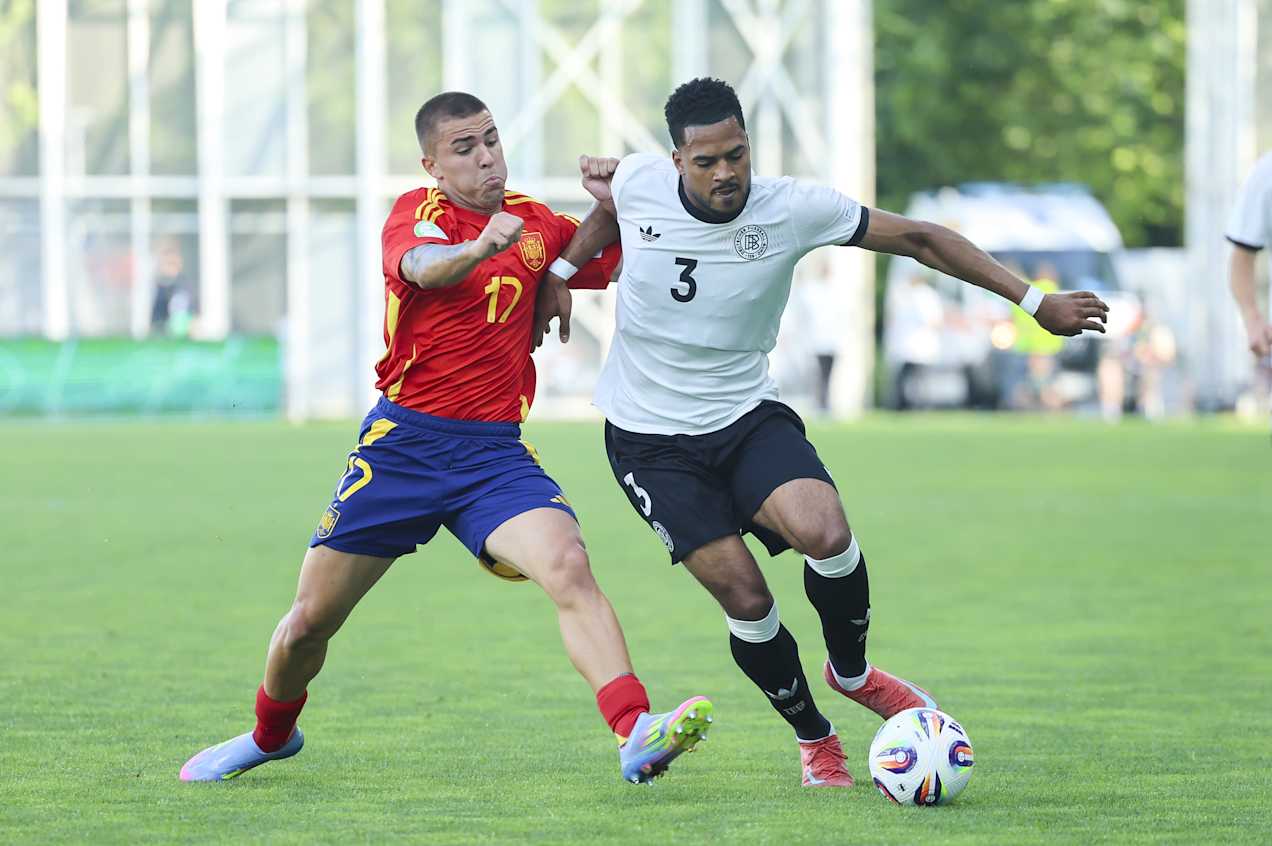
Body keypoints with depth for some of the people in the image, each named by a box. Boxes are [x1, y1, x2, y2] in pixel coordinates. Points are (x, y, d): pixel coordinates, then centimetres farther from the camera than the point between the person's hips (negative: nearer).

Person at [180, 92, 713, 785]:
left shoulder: (536, 226, 10)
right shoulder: (418, 211, -4)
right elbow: (422, 267, -28)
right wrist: (480, 248, -52)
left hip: (495, 454, 2)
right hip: (404, 441, -2)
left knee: (569, 567, -27)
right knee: (309, 623, 5)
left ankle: (635, 735, -38)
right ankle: (272, 734, 36)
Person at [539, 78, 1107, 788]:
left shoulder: (795, 209, -15)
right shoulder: (636, 183, -13)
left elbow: (918, 238, -7)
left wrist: (1035, 302, -7)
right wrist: (564, 270, 10)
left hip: (746, 416, 0)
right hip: (651, 438, 0)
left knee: (826, 534, -27)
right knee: (745, 597, -12)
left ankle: (852, 671, 6)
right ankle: (813, 737, 15)